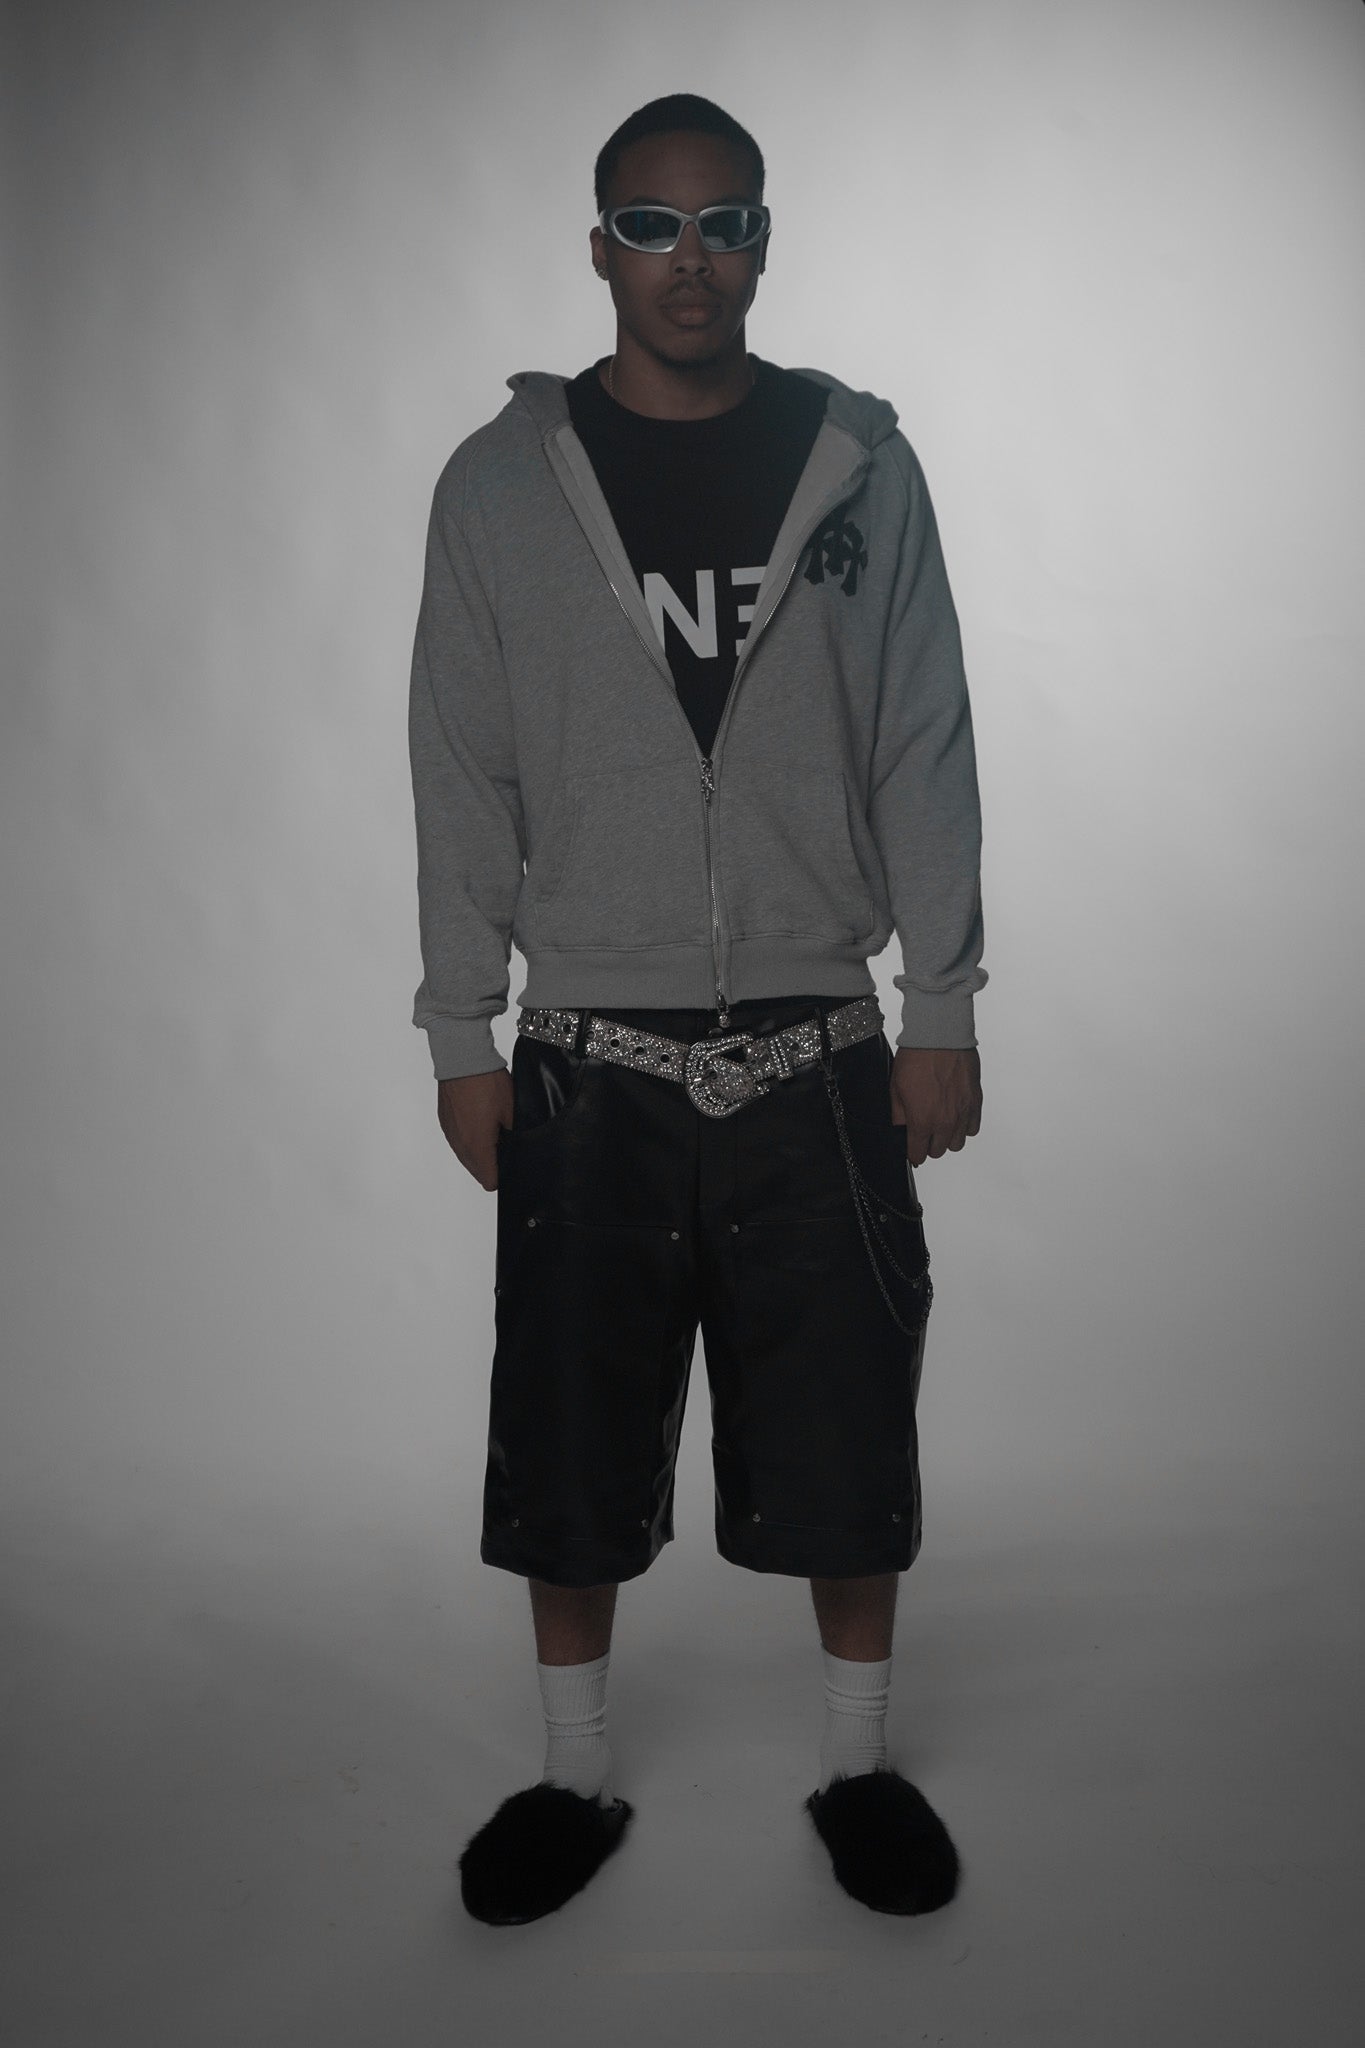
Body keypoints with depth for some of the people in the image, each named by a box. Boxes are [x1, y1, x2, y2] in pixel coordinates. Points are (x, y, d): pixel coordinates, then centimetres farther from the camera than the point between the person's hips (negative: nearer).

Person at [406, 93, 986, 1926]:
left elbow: (925, 749, 3)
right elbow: (463, 778, 3)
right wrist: (463, 1033, 0)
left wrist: (943, 1007, 0)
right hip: (588, 1060, 0)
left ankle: (859, 1762, 32)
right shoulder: (501, 484, 2)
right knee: (569, 1446, 9)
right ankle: (578, 1773, 32)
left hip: (819, 1053, 0)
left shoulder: (860, 466, 4)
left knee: (846, 1435, 9)